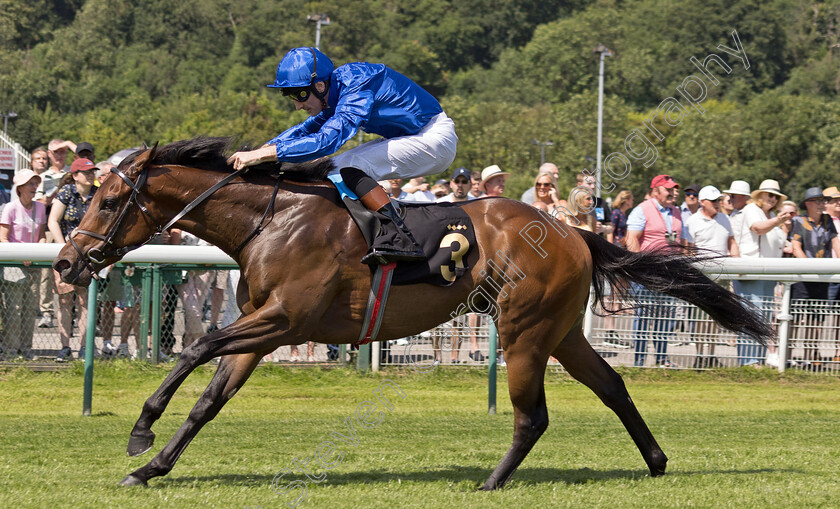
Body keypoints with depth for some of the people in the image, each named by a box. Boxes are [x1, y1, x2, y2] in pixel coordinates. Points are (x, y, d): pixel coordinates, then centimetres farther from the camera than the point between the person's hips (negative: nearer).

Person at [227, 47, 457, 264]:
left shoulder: (358, 90, -28)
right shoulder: (337, 87, 2)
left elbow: (326, 140, -38)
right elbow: (310, 127, 16)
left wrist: (264, 155, -37)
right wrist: (263, 150, 1)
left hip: (434, 138, -10)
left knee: (351, 167, -24)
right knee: (333, 168, 9)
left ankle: (403, 241, -30)